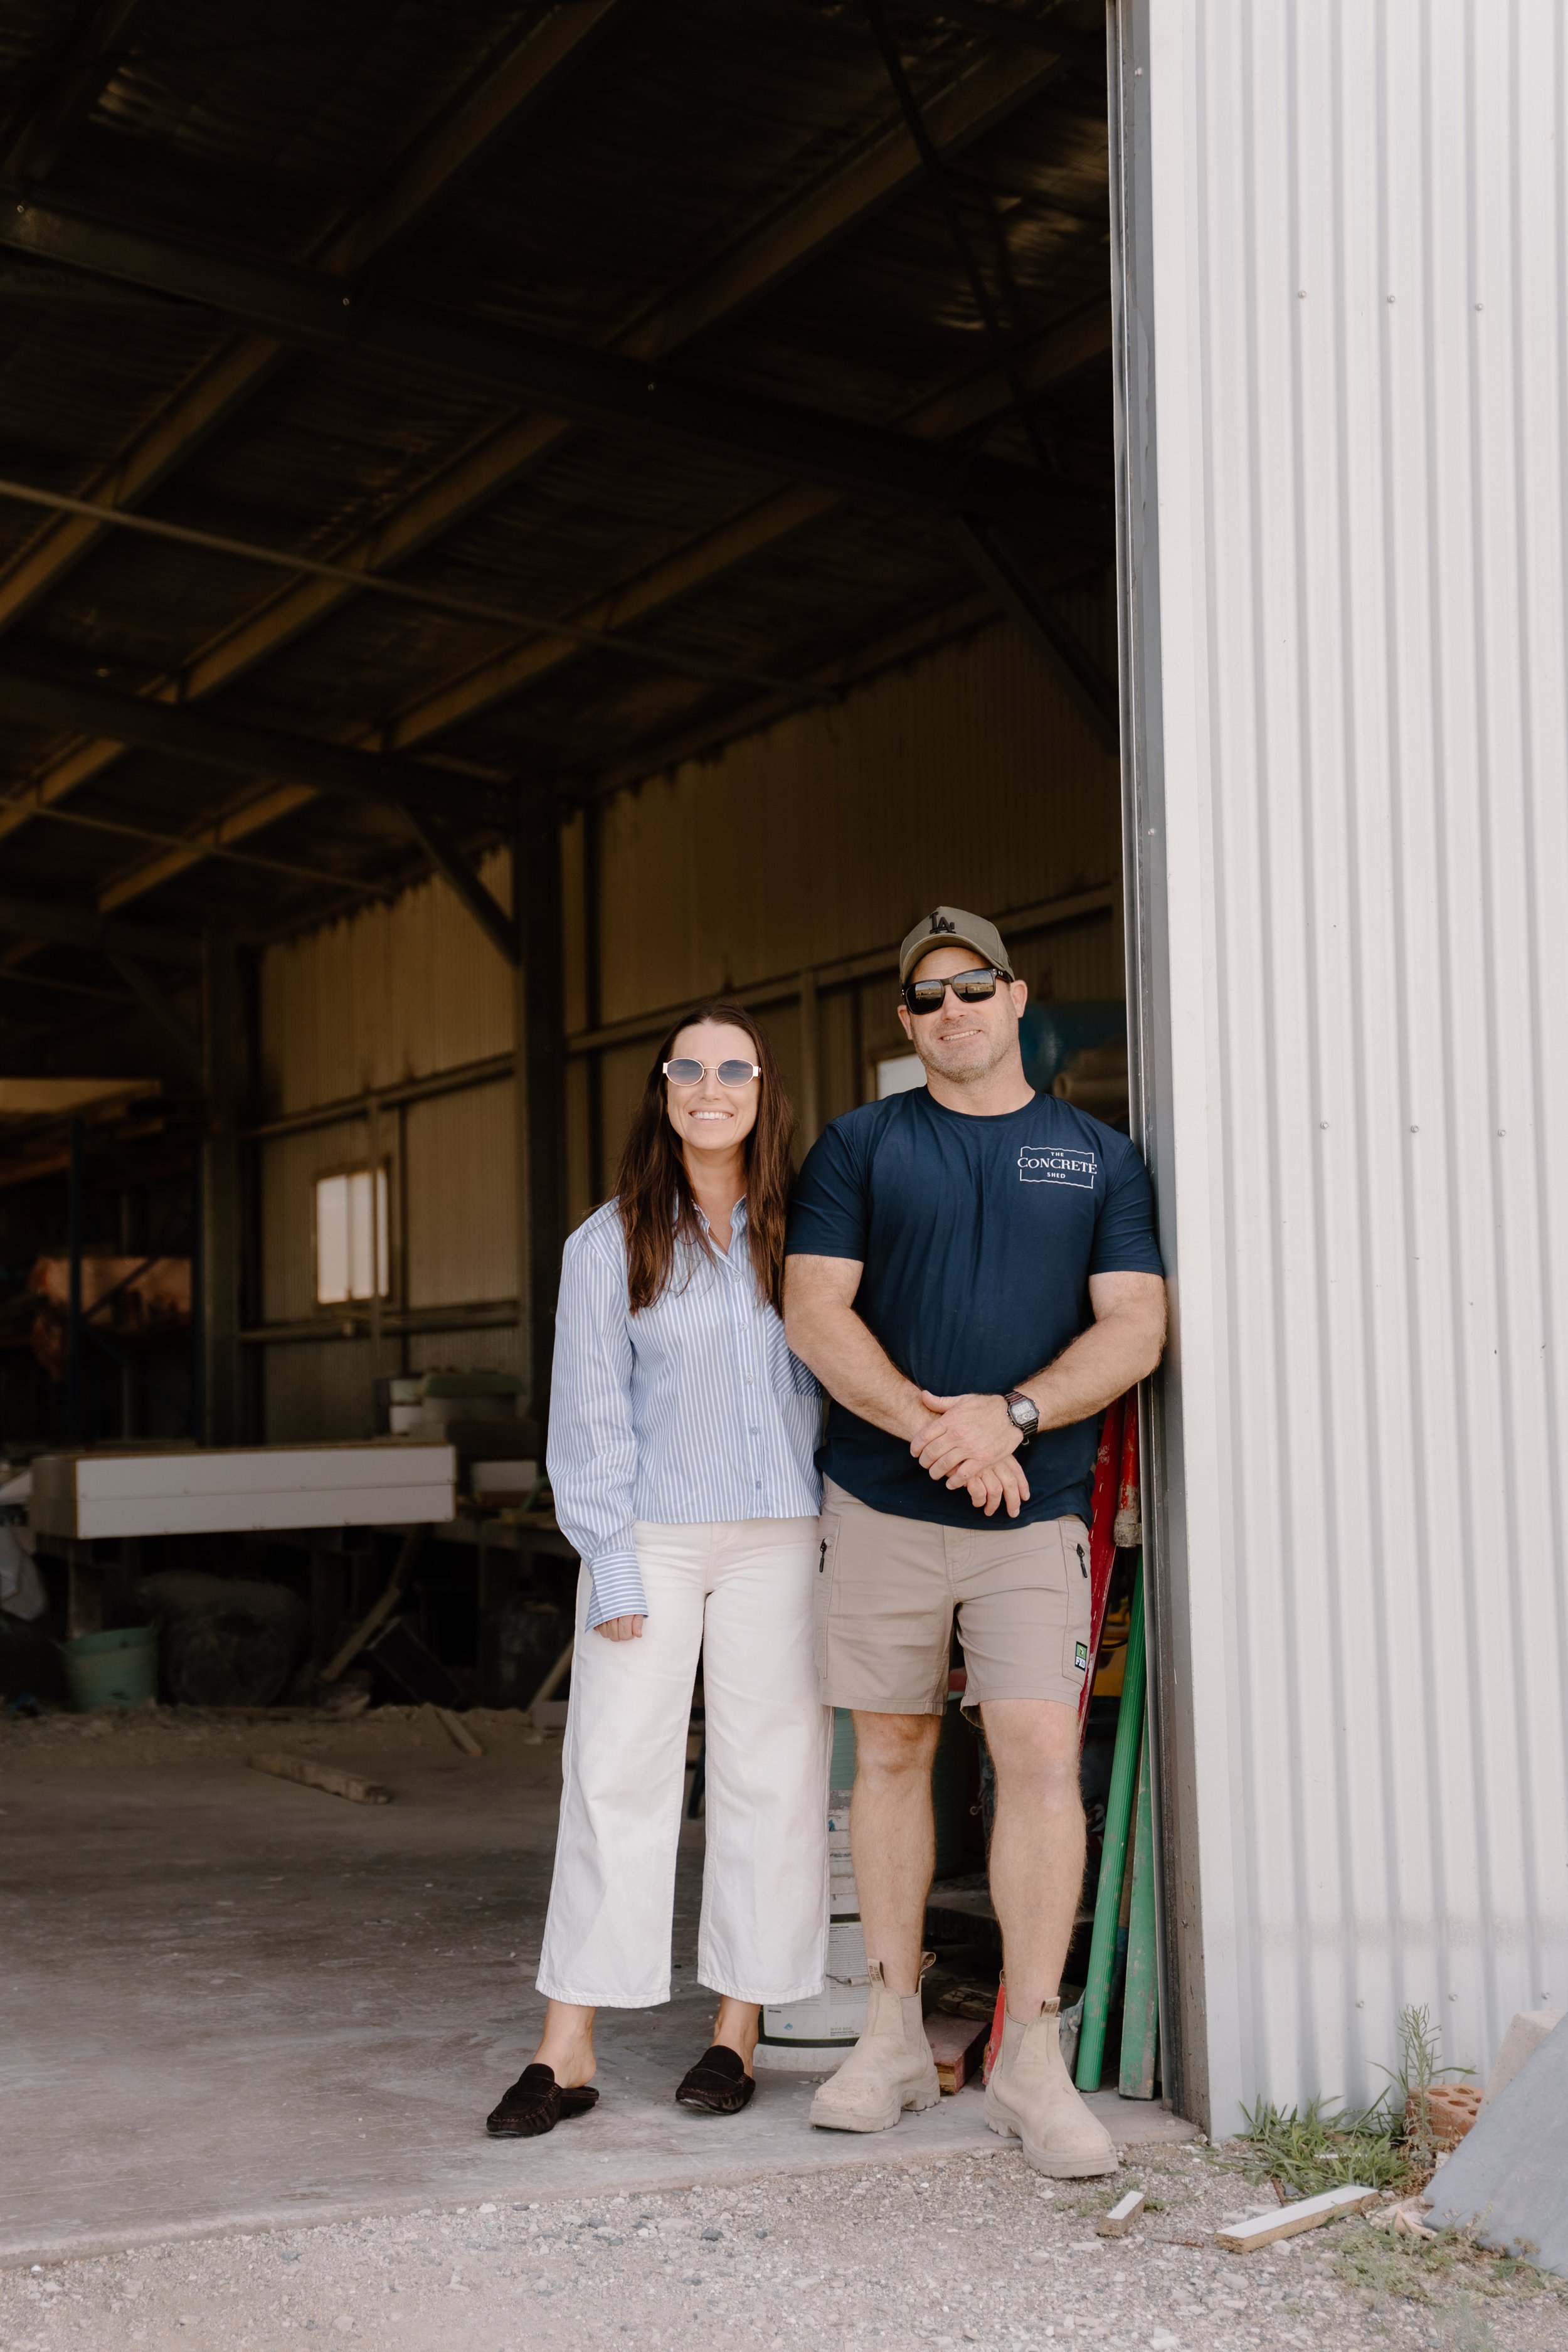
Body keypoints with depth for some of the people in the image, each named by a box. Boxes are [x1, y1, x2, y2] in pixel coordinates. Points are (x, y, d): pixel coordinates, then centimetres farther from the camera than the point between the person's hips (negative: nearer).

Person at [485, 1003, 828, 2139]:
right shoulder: (611, 1244, 3)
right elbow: (590, 1417, 1)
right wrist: (613, 1565, -6)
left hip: (780, 1535, 1)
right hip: (652, 1536, -1)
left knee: (769, 1773, 4)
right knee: (614, 1774, -2)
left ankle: (739, 2030, 16)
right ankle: (568, 2047, 4)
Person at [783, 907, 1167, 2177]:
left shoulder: (1100, 1155, 10)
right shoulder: (861, 1144, 8)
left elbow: (1135, 1326, 1)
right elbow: (814, 1308, -2)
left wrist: (1010, 1415, -14)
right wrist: (929, 1424, -15)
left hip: (1038, 1505, 0)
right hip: (880, 1501, 1)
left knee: (1044, 1756, -9)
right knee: (892, 1755, 7)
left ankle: (1032, 2058, 0)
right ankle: (895, 2035, 19)